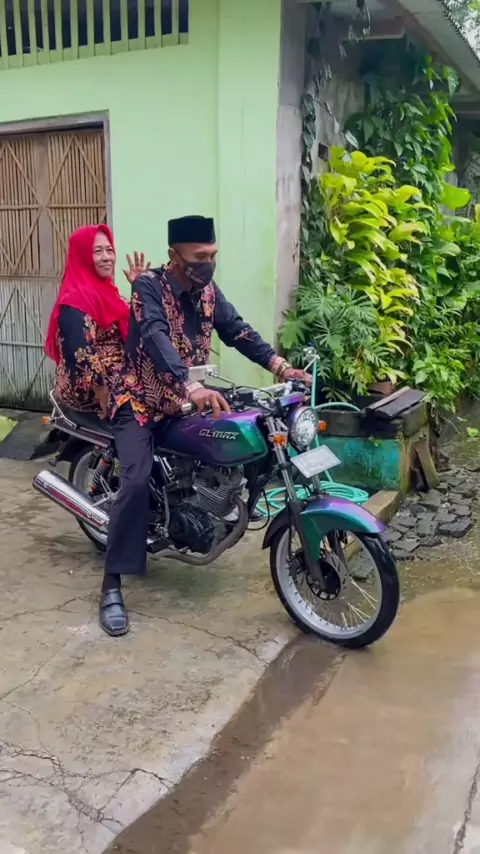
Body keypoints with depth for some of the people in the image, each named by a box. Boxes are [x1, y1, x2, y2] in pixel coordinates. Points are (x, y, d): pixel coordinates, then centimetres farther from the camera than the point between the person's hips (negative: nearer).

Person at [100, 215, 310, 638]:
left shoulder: (208, 291, 3)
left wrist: (280, 366, -22)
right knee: (137, 481, -23)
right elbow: (157, 339, -35)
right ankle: (112, 586, -18)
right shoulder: (148, 286, -18)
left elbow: (238, 331, -6)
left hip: (184, 401, 7)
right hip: (140, 400, -7)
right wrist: (193, 387, -51)